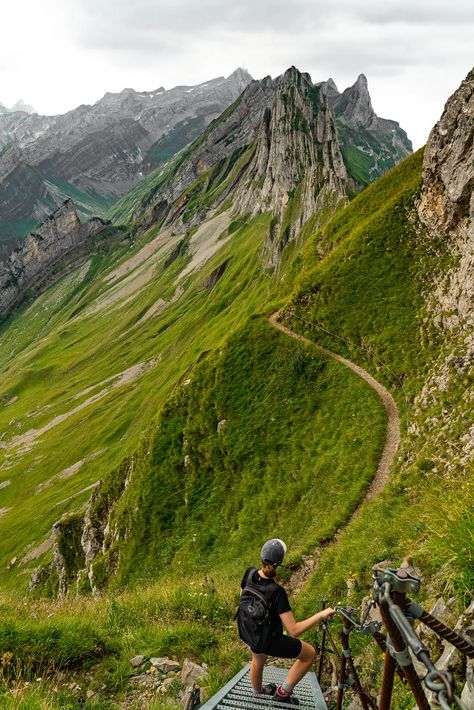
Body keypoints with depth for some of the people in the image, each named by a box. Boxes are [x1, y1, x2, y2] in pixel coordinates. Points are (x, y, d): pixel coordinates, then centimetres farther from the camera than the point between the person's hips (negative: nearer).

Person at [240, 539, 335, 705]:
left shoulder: (249, 573, -20)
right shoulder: (277, 592, -36)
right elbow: (294, 631, -36)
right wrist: (320, 615, -34)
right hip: (270, 641, -6)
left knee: (257, 662, 37)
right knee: (310, 654, 18)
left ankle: (257, 693, 65)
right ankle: (283, 692, 24)